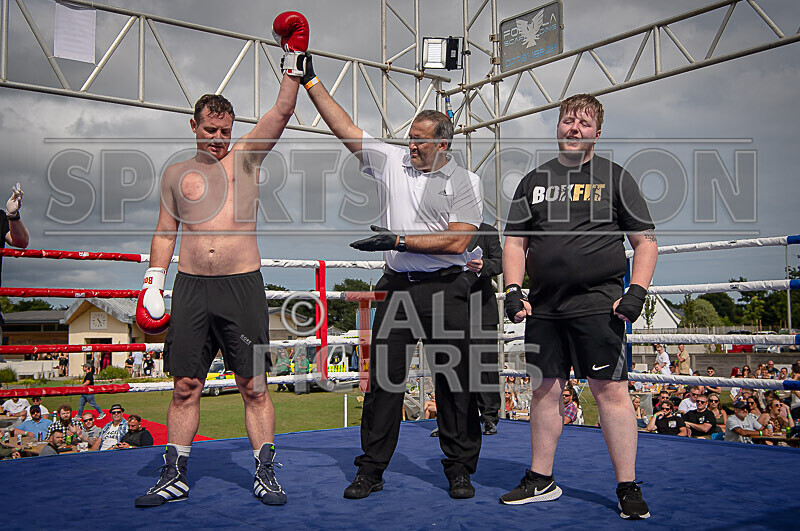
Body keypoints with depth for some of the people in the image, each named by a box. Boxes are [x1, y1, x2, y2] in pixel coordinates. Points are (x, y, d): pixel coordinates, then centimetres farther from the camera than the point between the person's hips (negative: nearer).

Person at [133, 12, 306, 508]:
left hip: (243, 285, -2)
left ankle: (265, 473, 11)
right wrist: (153, 280, 8)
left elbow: (282, 113, -4)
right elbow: (165, 232, 17)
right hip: (191, 287, 2)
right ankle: (175, 476, 17)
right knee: (186, 387, 5)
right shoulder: (177, 173, 13)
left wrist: (294, 60, -13)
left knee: (254, 386, 1)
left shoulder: (246, 157, 7)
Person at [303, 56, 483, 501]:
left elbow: (456, 241, -10)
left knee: (454, 381, 2)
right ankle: (372, 469, 14)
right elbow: (345, 128, 11)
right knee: (384, 378, 3)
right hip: (398, 287, 3)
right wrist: (311, 81, 9)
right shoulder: (393, 161, 10)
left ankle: (460, 470, 16)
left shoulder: (465, 181, 1)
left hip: (446, 289, -2)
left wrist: (398, 240, -14)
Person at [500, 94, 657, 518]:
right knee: (545, 390, 9)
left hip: (597, 304, -3)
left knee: (610, 391, -5)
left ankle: (628, 488, 6)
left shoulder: (615, 177, 6)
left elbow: (645, 241, 4)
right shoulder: (534, 181, 15)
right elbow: (514, 242, 14)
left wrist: (636, 291, -9)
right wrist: (513, 290, 0)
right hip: (543, 308, 4)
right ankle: (541, 481, 22)